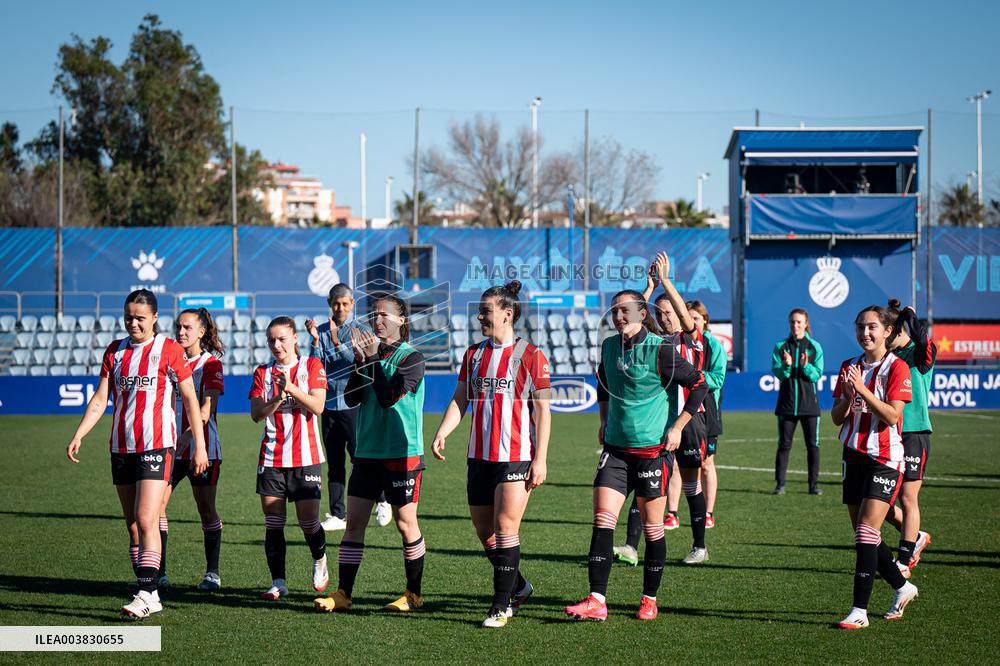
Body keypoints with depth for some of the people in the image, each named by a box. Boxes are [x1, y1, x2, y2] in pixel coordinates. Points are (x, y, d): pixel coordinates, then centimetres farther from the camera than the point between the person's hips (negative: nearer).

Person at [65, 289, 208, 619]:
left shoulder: (169, 349, -2)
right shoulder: (115, 351, 11)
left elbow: (190, 399, 1)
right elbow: (100, 399, 9)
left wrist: (199, 445, -2)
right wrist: (78, 436, -3)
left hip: (156, 446, -6)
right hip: (122, 448, 6)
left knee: (146, 520, -15)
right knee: (133, 526, 7)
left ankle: (146, 594, -16)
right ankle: (150, 596, 13)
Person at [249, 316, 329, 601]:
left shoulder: (312, 366, 2)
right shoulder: (263, 372, 9)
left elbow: (317, 407, -10)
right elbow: (256, 414, 0)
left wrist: (291, 388, -22)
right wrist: (276, 399, -18)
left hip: (306, 457, -2)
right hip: (271, 458, 2)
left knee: (308, 521, -3)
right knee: (273, 523, -1)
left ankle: (319, 561, 26)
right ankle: (278, 582, 4)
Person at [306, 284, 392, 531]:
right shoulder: (322, 330, 9)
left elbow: (359, 360, -13)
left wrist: (336, 342, -24)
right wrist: (316, 340, -12)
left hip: (353, 402, -4)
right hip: (330, 403, 4)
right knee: (334, 463, 6)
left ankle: (383, 502, 13)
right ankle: (337, 515, 10)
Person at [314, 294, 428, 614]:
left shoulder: (411, 358, -6)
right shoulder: (371, 353, 12)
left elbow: (389, 397, -18)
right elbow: (351, 398, 3)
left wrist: (373, 359, -17)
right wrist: (360, 361, -9)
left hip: (402, 455, -6)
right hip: (367, 452, 6)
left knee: (406, 524, 2)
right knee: (354, 521, 2)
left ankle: (414, 594, 14)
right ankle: (343, 593, 5)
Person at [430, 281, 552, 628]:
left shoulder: (529, 355, -5)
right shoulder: (474, 354, 11)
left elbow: (542, 410, -6)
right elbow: (460, 400, 12)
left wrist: (540, 459, -10)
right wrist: (441, 434, -5)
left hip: (516, 457, -6)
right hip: (479, 456, 6)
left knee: (505, 527, -9)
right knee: (484, 530, 9)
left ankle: (502, 604, -2)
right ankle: (518, 587, 29)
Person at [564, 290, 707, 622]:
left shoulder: (659, 350, -12)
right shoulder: (609, 346, 6)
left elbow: (699, 384, -7)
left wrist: (677, 428, -8)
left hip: (653, 448, -5)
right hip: (615, 448, 5)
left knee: (652, 527, 4)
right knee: (602, 521, -7)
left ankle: (650, 600, 18)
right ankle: (596, 601, -10)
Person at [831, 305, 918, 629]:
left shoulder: (896, 367, -7)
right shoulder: (849, 367, 10)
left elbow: (892, 415, -17)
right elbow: (837, 418, 6)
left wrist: (862, 390, -24)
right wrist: (847, 396, -13)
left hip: (885, 459, -7)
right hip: (854, 456, 7)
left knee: (867, 531, -15)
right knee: (863, 535, 10)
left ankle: (860, 611, -15)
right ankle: (902, 587, 30)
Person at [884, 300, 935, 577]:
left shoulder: (920, 355, -7)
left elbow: (924, 342, -32)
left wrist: (910, 316, -20)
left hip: (914, 434, -6)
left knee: (907, 499, -2)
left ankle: (903, 563, 7)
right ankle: (916, 537, 27)